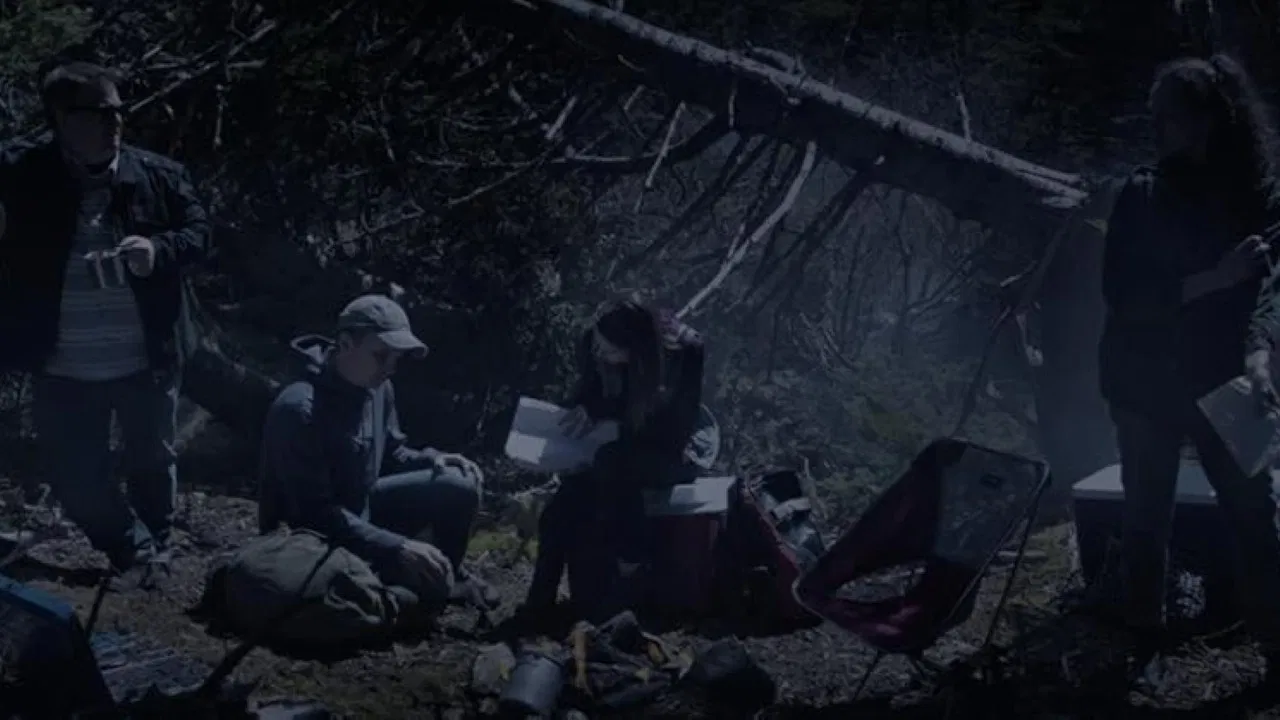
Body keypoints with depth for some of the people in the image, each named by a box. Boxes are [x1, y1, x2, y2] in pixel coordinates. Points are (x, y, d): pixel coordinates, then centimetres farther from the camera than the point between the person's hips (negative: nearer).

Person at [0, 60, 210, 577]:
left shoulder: (159, 176, -5)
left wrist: (159, 250, -19)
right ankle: (139, 554, 28)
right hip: (65, 368, -1)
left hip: (146, 360, 1)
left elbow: (199, 232, 2)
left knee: (151, 463, 18)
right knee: (74, 476, 6)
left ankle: (157, 555, 41)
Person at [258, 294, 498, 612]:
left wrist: (433, 459, -9)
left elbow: (390, 452, 15)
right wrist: (398, 548, -36)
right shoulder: (299, 410, -30)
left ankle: (447, 575, 18)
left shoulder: (378, 388, -3)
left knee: (459, 486, -6)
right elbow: (317, 514, -32)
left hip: (361, 510, 8)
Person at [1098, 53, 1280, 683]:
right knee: (1145, 517, 3)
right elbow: (1121, 295, -12)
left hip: (1221, 381, 1)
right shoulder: (1143, 195, -6)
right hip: (1148, 382, -1)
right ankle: (1144, 645, 15)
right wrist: (1211, 281, -22)